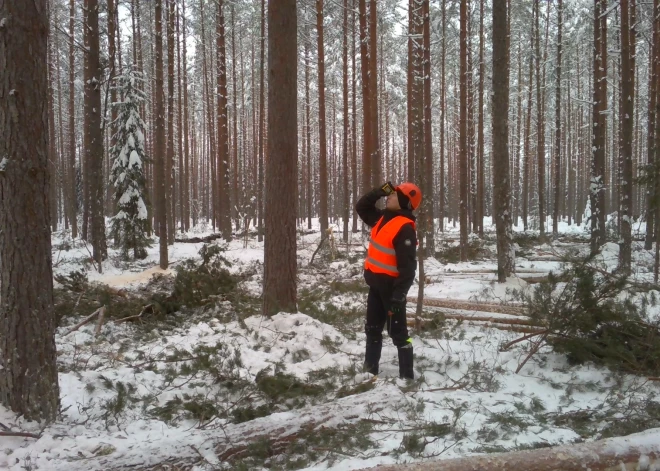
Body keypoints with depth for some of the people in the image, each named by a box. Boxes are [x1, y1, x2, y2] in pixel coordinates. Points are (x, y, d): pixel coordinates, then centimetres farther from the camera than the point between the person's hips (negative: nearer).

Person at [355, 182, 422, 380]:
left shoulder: (405, 228, -20)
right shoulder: (383, 217, 7)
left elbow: (408, 265, -24)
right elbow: (361, 207, 20)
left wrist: (399, 293, -28)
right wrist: (379, 192, 5)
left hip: (391, 285, -9)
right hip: (376, 283, 9)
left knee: (398, 332, -1)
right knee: (372, 328, 17)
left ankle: (407, 375, 7)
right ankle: (370, 369, 29)